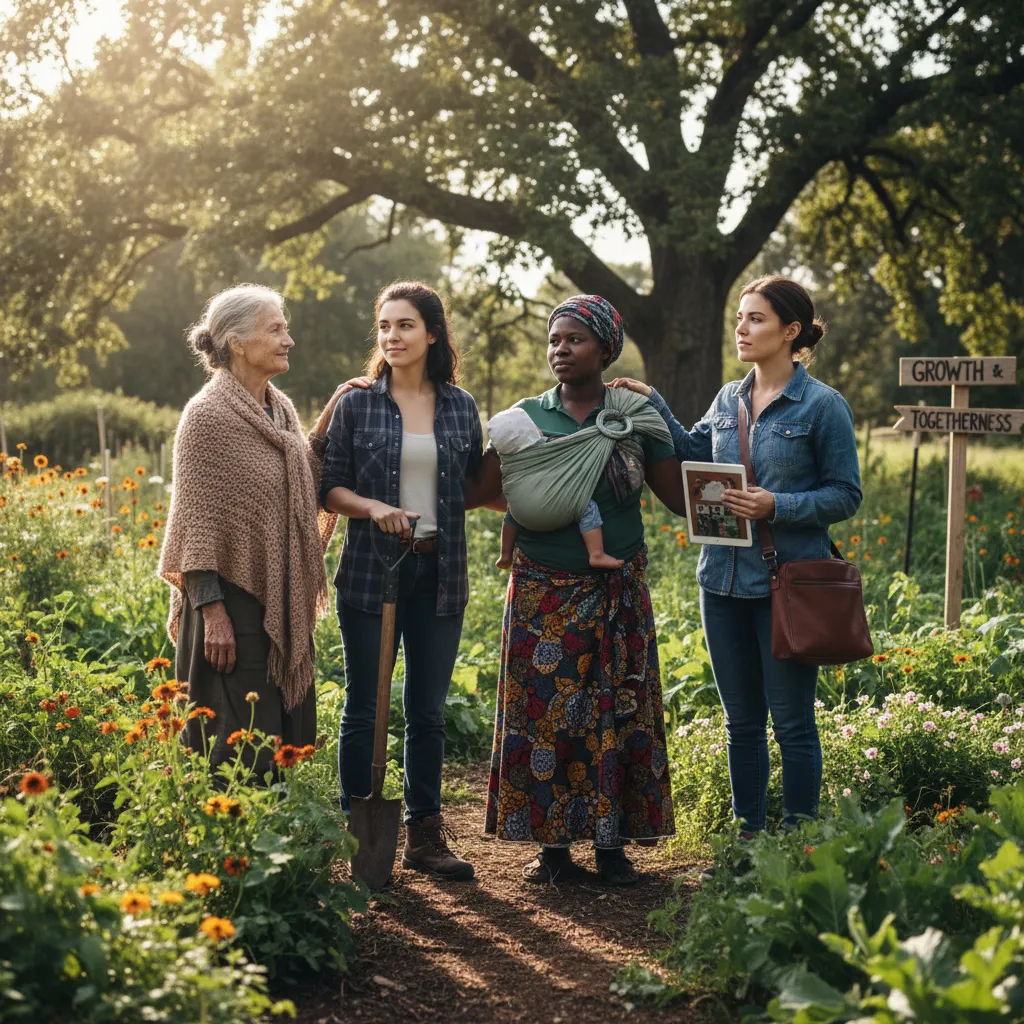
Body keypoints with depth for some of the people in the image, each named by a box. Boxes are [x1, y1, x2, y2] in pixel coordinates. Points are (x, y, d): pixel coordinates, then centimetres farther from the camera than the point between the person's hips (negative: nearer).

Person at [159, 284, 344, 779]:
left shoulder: (281, 409, 10)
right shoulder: (208, 415, -12)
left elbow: (304, 488, 12)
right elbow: (196, 520, -14)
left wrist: (328, 425, 2)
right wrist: (211, 611, -18)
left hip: (284, 603, 8)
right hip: (234, 602, -7)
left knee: (286, 735, 12)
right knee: (238, 754, -3)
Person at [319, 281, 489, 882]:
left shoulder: (461, 407, 7)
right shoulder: (357, 405, 1)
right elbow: (330, 488, 0)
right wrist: (373, 507, -17)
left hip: (440, 573, 2)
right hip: (370, 571, -2)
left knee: (429, 710, 9)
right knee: (364, 708, 2)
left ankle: (425, 835, 20)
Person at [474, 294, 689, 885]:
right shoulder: (526, 417, 5)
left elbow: (682, 498, 0)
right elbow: (480, 491, -2)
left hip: (617, 596, 0)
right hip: (543, 594, 0)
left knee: (617, 713, 1)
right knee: (543, 709, 0)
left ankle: (612, 843, 10)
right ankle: (553, 843, 10)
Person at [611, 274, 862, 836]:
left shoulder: (823, 405, -8)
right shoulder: (728, 399, 10)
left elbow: (845, 495, -8)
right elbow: (692, 455, 15)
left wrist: (777, 507, -20)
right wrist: (651, 405, 7)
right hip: (724, 579, 6)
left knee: (792, 721, 2)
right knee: (741, 720, 14)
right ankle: (746, 838, 24)